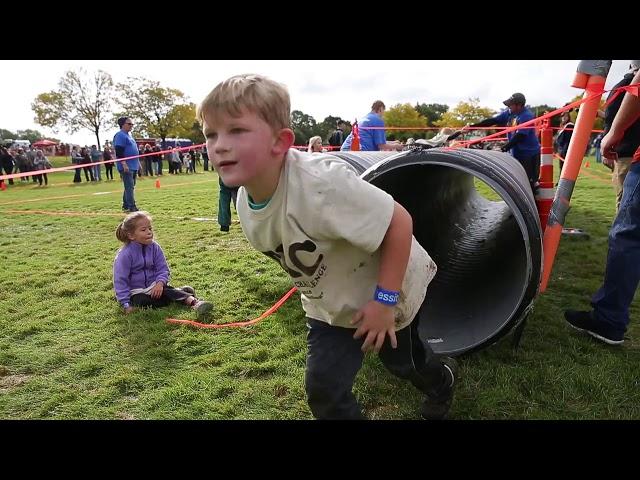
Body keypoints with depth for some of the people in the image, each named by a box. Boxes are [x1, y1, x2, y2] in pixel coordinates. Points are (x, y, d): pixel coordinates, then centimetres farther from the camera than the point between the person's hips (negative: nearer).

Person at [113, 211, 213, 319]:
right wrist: (126, 304, -19)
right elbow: (120, 281, -14)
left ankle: (194, 301, -43)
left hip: (154, 285, 3)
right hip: (137, 292, -3)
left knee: (166, 290, -28)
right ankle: (180, 293, -26)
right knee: (140, 301, -33)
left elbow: (163, 269, -1)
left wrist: (160, 283, -23)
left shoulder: (154, 247, -4)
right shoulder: (125, 254, -16)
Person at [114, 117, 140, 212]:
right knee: (129, 187, -12)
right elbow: (119, 152, -18)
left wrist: (138, 163, 24)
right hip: (126, 167, -10)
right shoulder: (120, 135, -10)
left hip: (133, 166, 10)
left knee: (130, 187, 13)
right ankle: (132, 207, -14)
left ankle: (125, 206, 21)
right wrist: (124, 164, -23)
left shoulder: (129, 135, 20)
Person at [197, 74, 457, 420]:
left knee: (402, 362, 21)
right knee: (323, 388, 1)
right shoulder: (245, 203, -13)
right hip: (329, 305, 6)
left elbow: (399, 222, -32)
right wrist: (312, 290, 13)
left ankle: (441, 381, 61)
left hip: (386, 291, -5)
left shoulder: (321, 182, -38)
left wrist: (384, 299, -28)